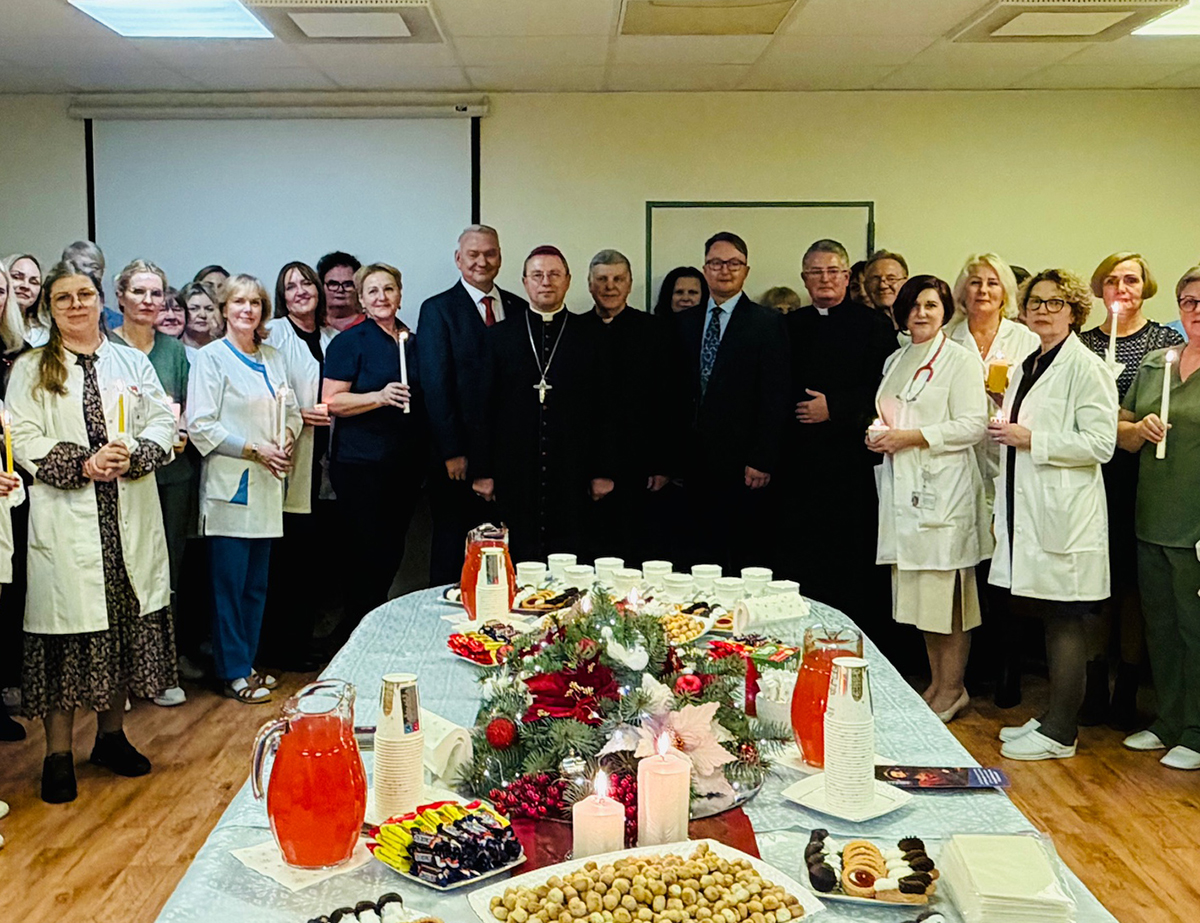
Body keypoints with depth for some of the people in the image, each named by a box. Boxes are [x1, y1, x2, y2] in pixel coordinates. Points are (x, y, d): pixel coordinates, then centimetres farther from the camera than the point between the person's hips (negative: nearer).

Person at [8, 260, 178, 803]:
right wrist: (83, 463, -16)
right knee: (67, 631, -3)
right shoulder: (30, 370, 5)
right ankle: (58, 754, 8)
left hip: (130, 519, 3)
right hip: (65, 523, -3)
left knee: (124, 626, 8)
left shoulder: (132, 363, 13)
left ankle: (111, 736, 24)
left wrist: (134, 456, -12)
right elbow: (23, 440, -4)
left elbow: (164, 422, 6)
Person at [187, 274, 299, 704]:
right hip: (229, 486, -6)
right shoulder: (211, 358, -4)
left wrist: (286, 438, -4)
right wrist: (253, 449, -14)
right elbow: (200, 426, -11)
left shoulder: (274, 359, 15)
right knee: (229, 583, -2)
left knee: (257, 583, 10)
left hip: (266, 485, 6)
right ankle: (234, 672, 7)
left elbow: (292, 410, 18)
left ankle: (248, 663, 21)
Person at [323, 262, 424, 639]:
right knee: (371, 551, -7)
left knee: (392, 551, 8)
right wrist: (379, 397, -24)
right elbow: (333, 402, -10)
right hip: (361, 464, -6)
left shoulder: (413, 340, 14)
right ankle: (351, 633, 8)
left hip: (405, 463, 6)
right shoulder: (349, 342, -3)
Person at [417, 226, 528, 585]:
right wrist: (452, 452, -12)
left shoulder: (518, 308, 12)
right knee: (453, 540, 5)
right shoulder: (437, 310, -1)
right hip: (461, 453, -4)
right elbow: (435, 386, -7)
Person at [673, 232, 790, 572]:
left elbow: (775, 399, -5)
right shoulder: (685, 322, 13)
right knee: (702, 558, 7)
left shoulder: (768, 323, 0)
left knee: (750, 562, 0)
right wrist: (673, 456, 6)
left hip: (745, 466, -4)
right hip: (697, 465, 4)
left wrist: (762, 461, -11)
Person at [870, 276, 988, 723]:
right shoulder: (895, 361, 18)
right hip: (903, 485, 7)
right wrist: (878, 435, 5)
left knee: (946, 591, -3)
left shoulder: (960, 359, -3)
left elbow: (973, 425, -11)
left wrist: (912, 437, -15)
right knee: (919, 591, 9)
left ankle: (952, 690, 7)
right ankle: (936, 683, 19)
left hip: (943, 486, -6)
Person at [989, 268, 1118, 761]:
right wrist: (1005, 431, 12)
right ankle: (1051, 716, 24)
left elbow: (1100, 443, -16)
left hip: (1065, 515, -8)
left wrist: (1031, 439, -17)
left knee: (1066, 620, -2)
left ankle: (1059, 732, 6)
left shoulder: (1086, 367, -8)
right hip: (1028, 511, 8)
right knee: (1047, 618, 14)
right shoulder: (1028, 366, 17)